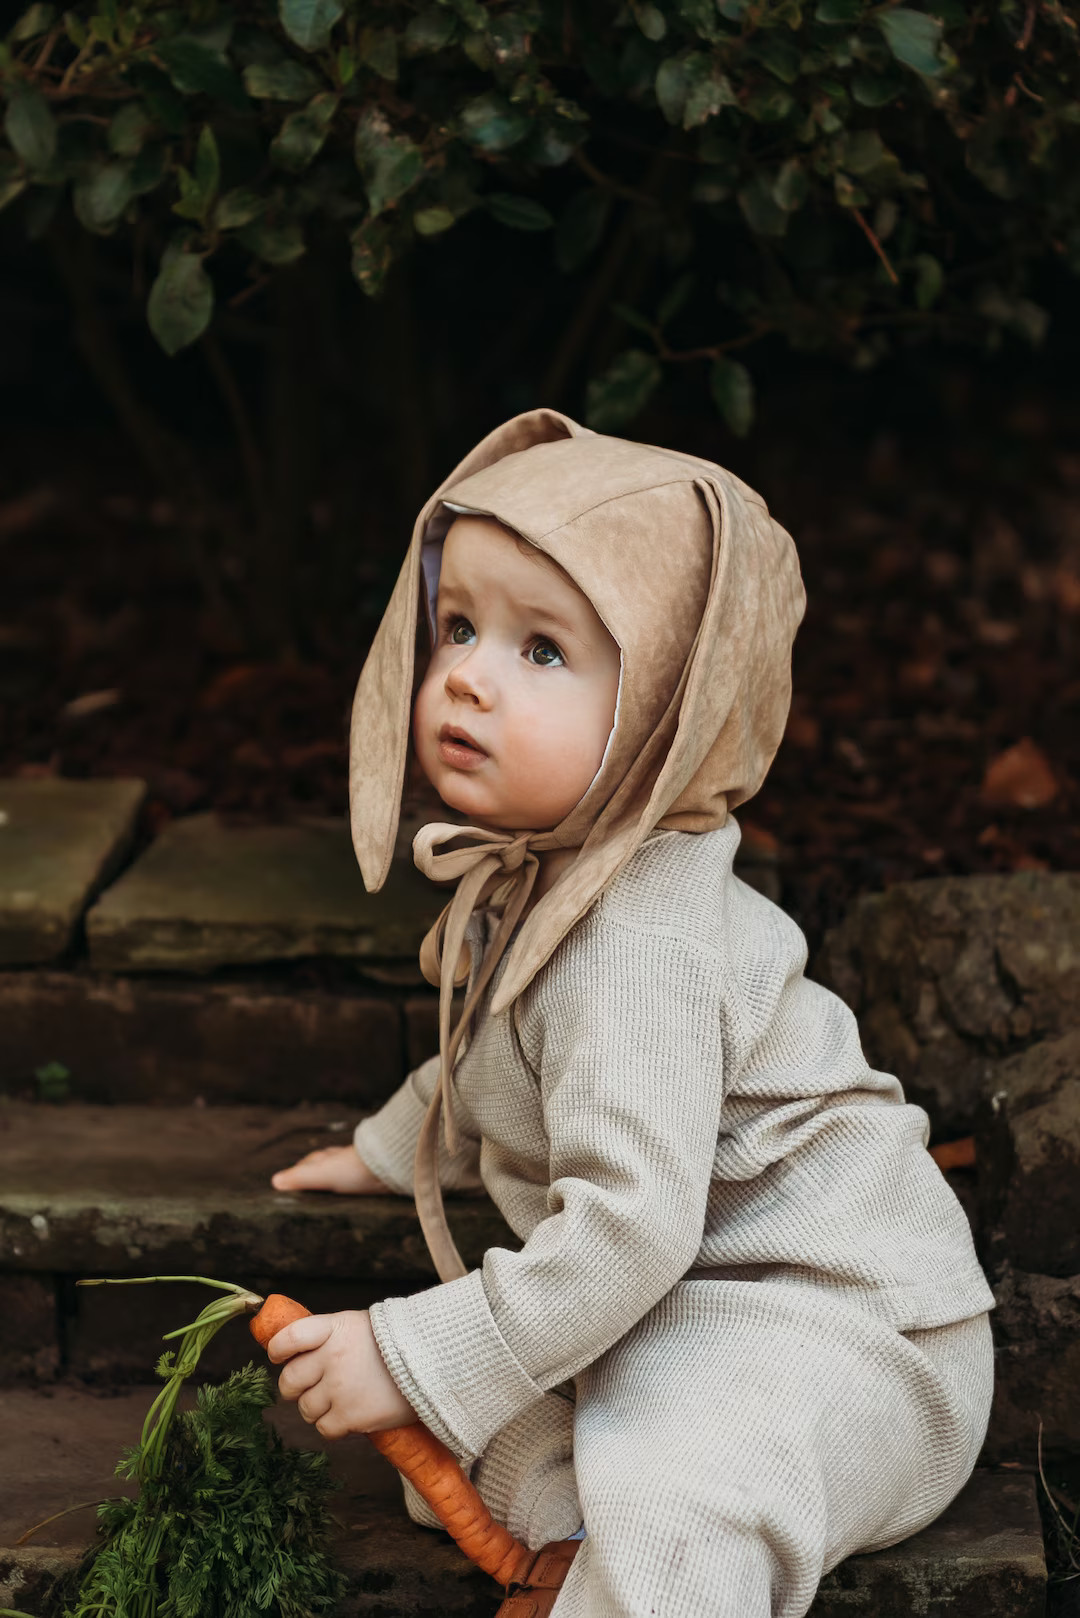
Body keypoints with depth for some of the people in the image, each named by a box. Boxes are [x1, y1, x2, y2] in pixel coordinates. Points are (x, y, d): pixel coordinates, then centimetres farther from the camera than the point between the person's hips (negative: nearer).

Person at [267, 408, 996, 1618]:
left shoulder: (638, 942, -28)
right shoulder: (530, 872, 4)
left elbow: (631, 1223, -33)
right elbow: (496, 1060, 26)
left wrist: (413, 1360, -28)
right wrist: (394, 1147, 38)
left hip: (840, 1324, -10)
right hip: (680, 1296, 10)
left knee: (670, 1492, -32)